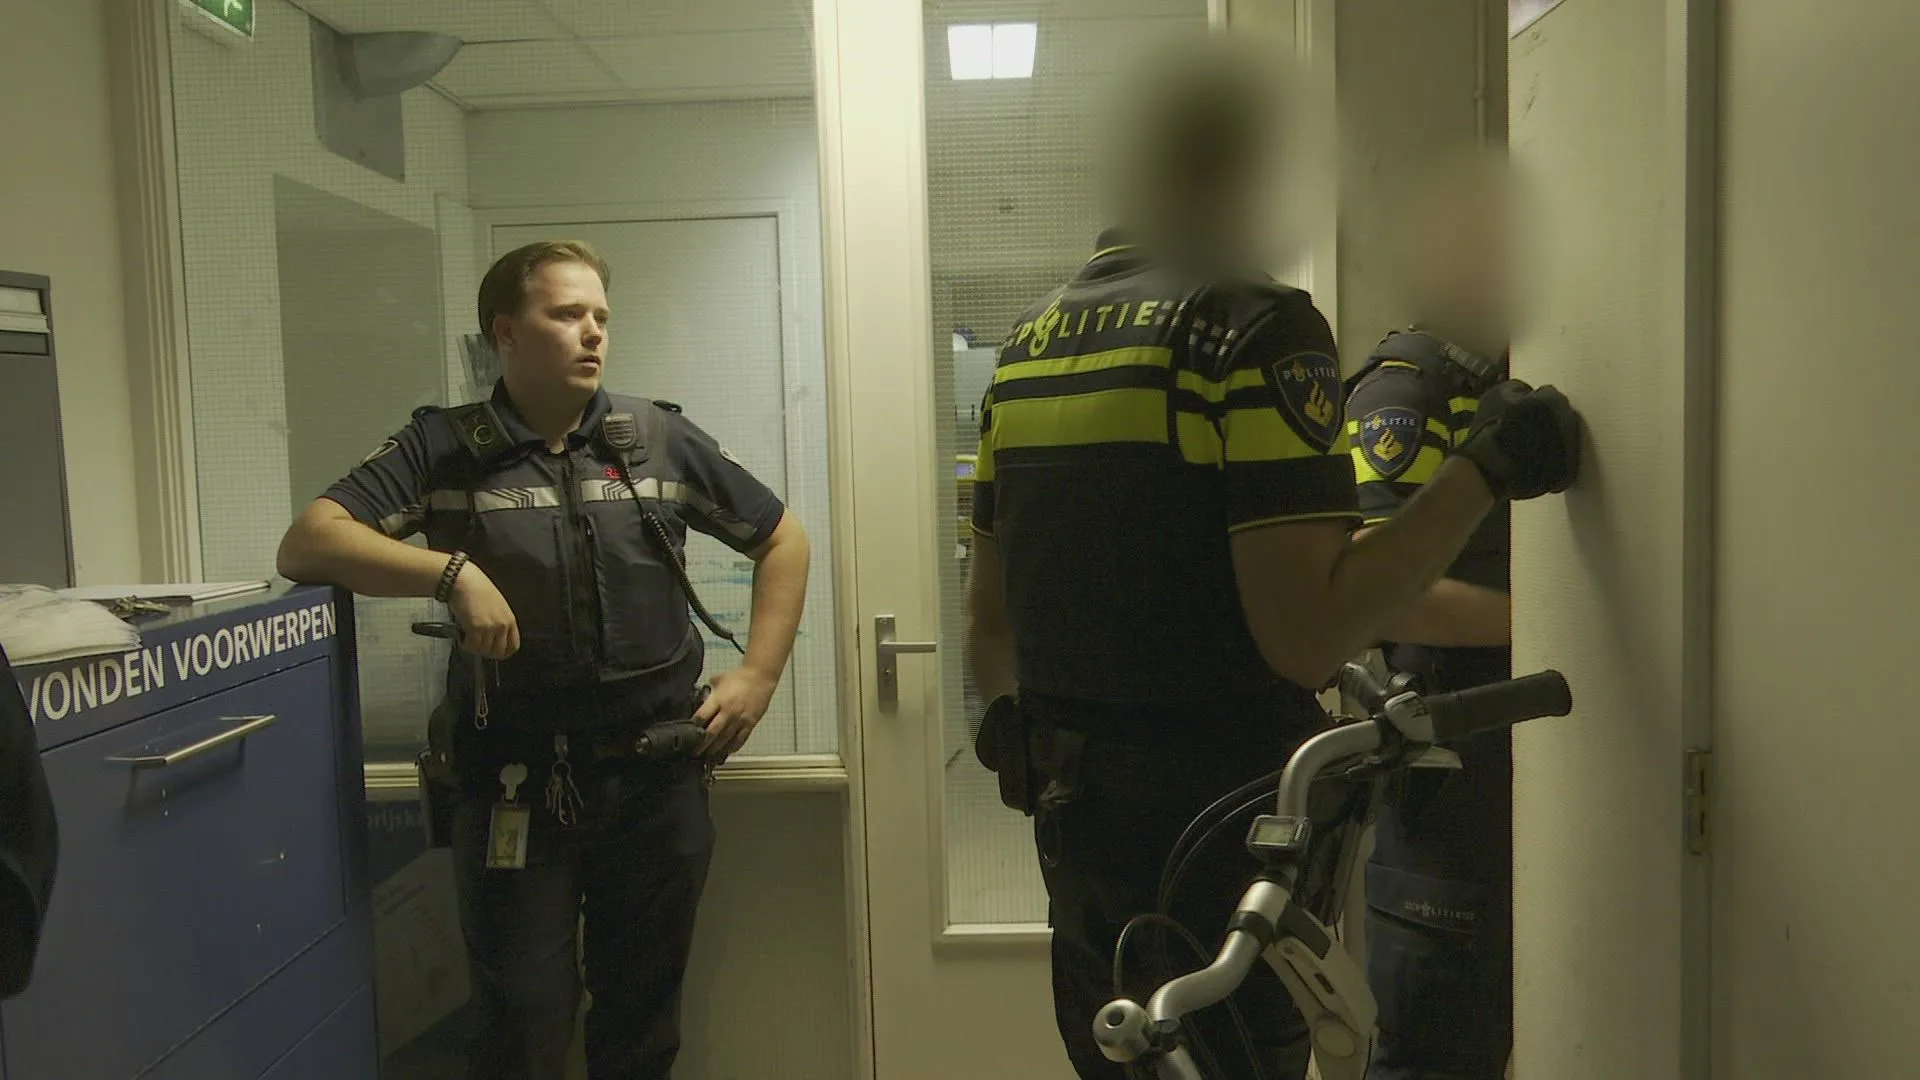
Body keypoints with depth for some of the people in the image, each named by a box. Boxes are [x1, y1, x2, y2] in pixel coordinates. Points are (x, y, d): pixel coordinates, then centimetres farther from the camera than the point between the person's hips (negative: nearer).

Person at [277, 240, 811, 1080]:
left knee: (643, 1013, 15)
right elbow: (308, 543, -9)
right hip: (515, 784, -1)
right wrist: (453, 571, -23)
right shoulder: (444, 450, 0)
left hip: (658, 773, 2)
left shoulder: (662, 438, 4)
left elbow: (782, 539, 12)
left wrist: (758, 676, 3)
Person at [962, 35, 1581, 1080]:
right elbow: (1305, 634, -22)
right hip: (1221, 835, -7)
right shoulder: (1258, 327, -14)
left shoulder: (1027, 340, 7)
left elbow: (988, 618, 12)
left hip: (1074, 825, 7)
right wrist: (1485, 470, -15)